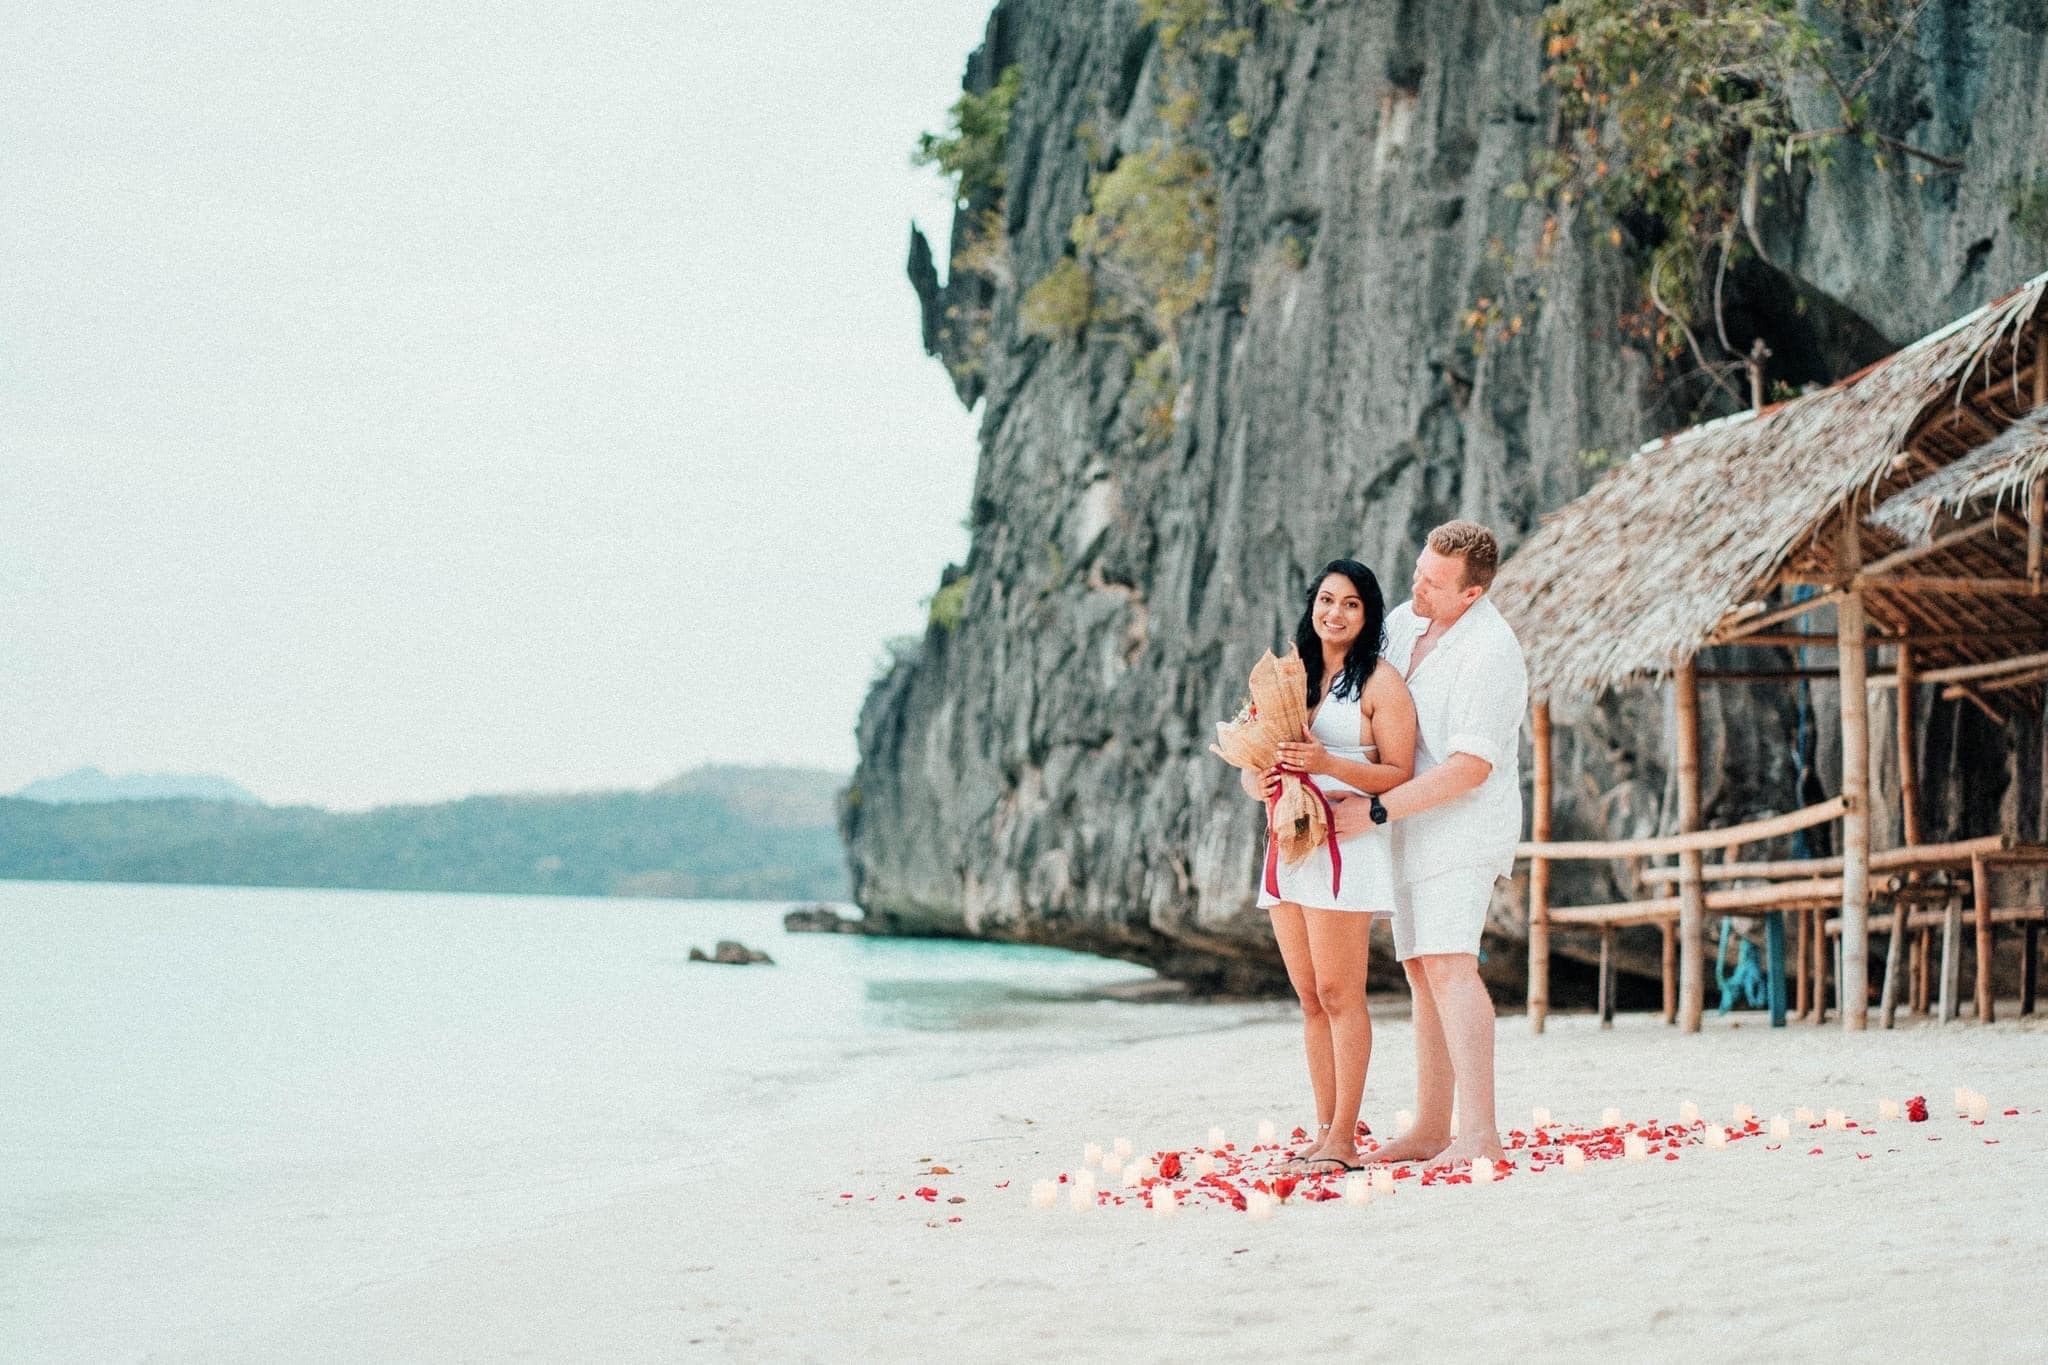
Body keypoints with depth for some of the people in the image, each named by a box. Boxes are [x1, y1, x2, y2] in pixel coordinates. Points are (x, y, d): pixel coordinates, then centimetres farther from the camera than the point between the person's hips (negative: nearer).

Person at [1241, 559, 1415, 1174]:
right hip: (1289, 847, 7)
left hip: (1348, 845, -7)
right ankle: (1325, 1132, 10)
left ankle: (1344, 1139, -7)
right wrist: (1259, 782, -6)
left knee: (1339, 996, -9)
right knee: (1310, 999, 7)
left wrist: (1329, 764, -21)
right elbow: (1252, 764, 18)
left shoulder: (1379, 681, -2)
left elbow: (1400, 776, -8)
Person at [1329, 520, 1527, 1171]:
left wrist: (1377, 809, -23)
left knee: (1448, 965, -20)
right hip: (1413, 828, 9)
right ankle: (1430, 1130, 14)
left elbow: (1470, 767, -23)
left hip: (1462, 828, -9)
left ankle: (1479, 1131, -26)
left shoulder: (1490, 653, -18)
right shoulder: (1403, 621, 9)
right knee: (1423, 972, 9)